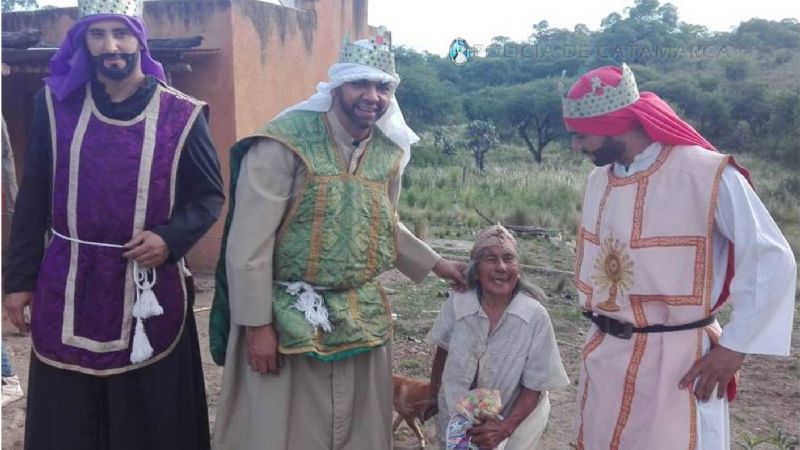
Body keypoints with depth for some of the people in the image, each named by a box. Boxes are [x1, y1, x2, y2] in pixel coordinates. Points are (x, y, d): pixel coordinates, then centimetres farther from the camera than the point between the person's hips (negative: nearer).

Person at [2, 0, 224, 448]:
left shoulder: (181, 115, -5)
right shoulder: (55, 104, 2)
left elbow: (210, 194, 4)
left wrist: (170, 239, -14)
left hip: (150, 288, -2)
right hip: (67, 288, 2)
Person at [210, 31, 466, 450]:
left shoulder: (390, 151, 5)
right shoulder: (284, 143, -15)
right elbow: (249, 242, -16)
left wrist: (437, 264, 21)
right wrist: (257, 326, -17)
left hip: (363, 318, 6)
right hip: (289, 319, -5)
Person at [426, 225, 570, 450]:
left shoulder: (535, 316, -21)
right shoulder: (456, 304, -16)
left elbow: (534, 387, -13)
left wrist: (505, 428, -24)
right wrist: (433, 398, 12)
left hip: (514, 417, -1)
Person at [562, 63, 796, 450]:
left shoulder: (708, 175, -16)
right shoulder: (598, 179, 5)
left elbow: (773, 262, -13)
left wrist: (735, 346, -13)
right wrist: (600, 321, 13)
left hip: (675, 360, -6)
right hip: (604, 356, 6)